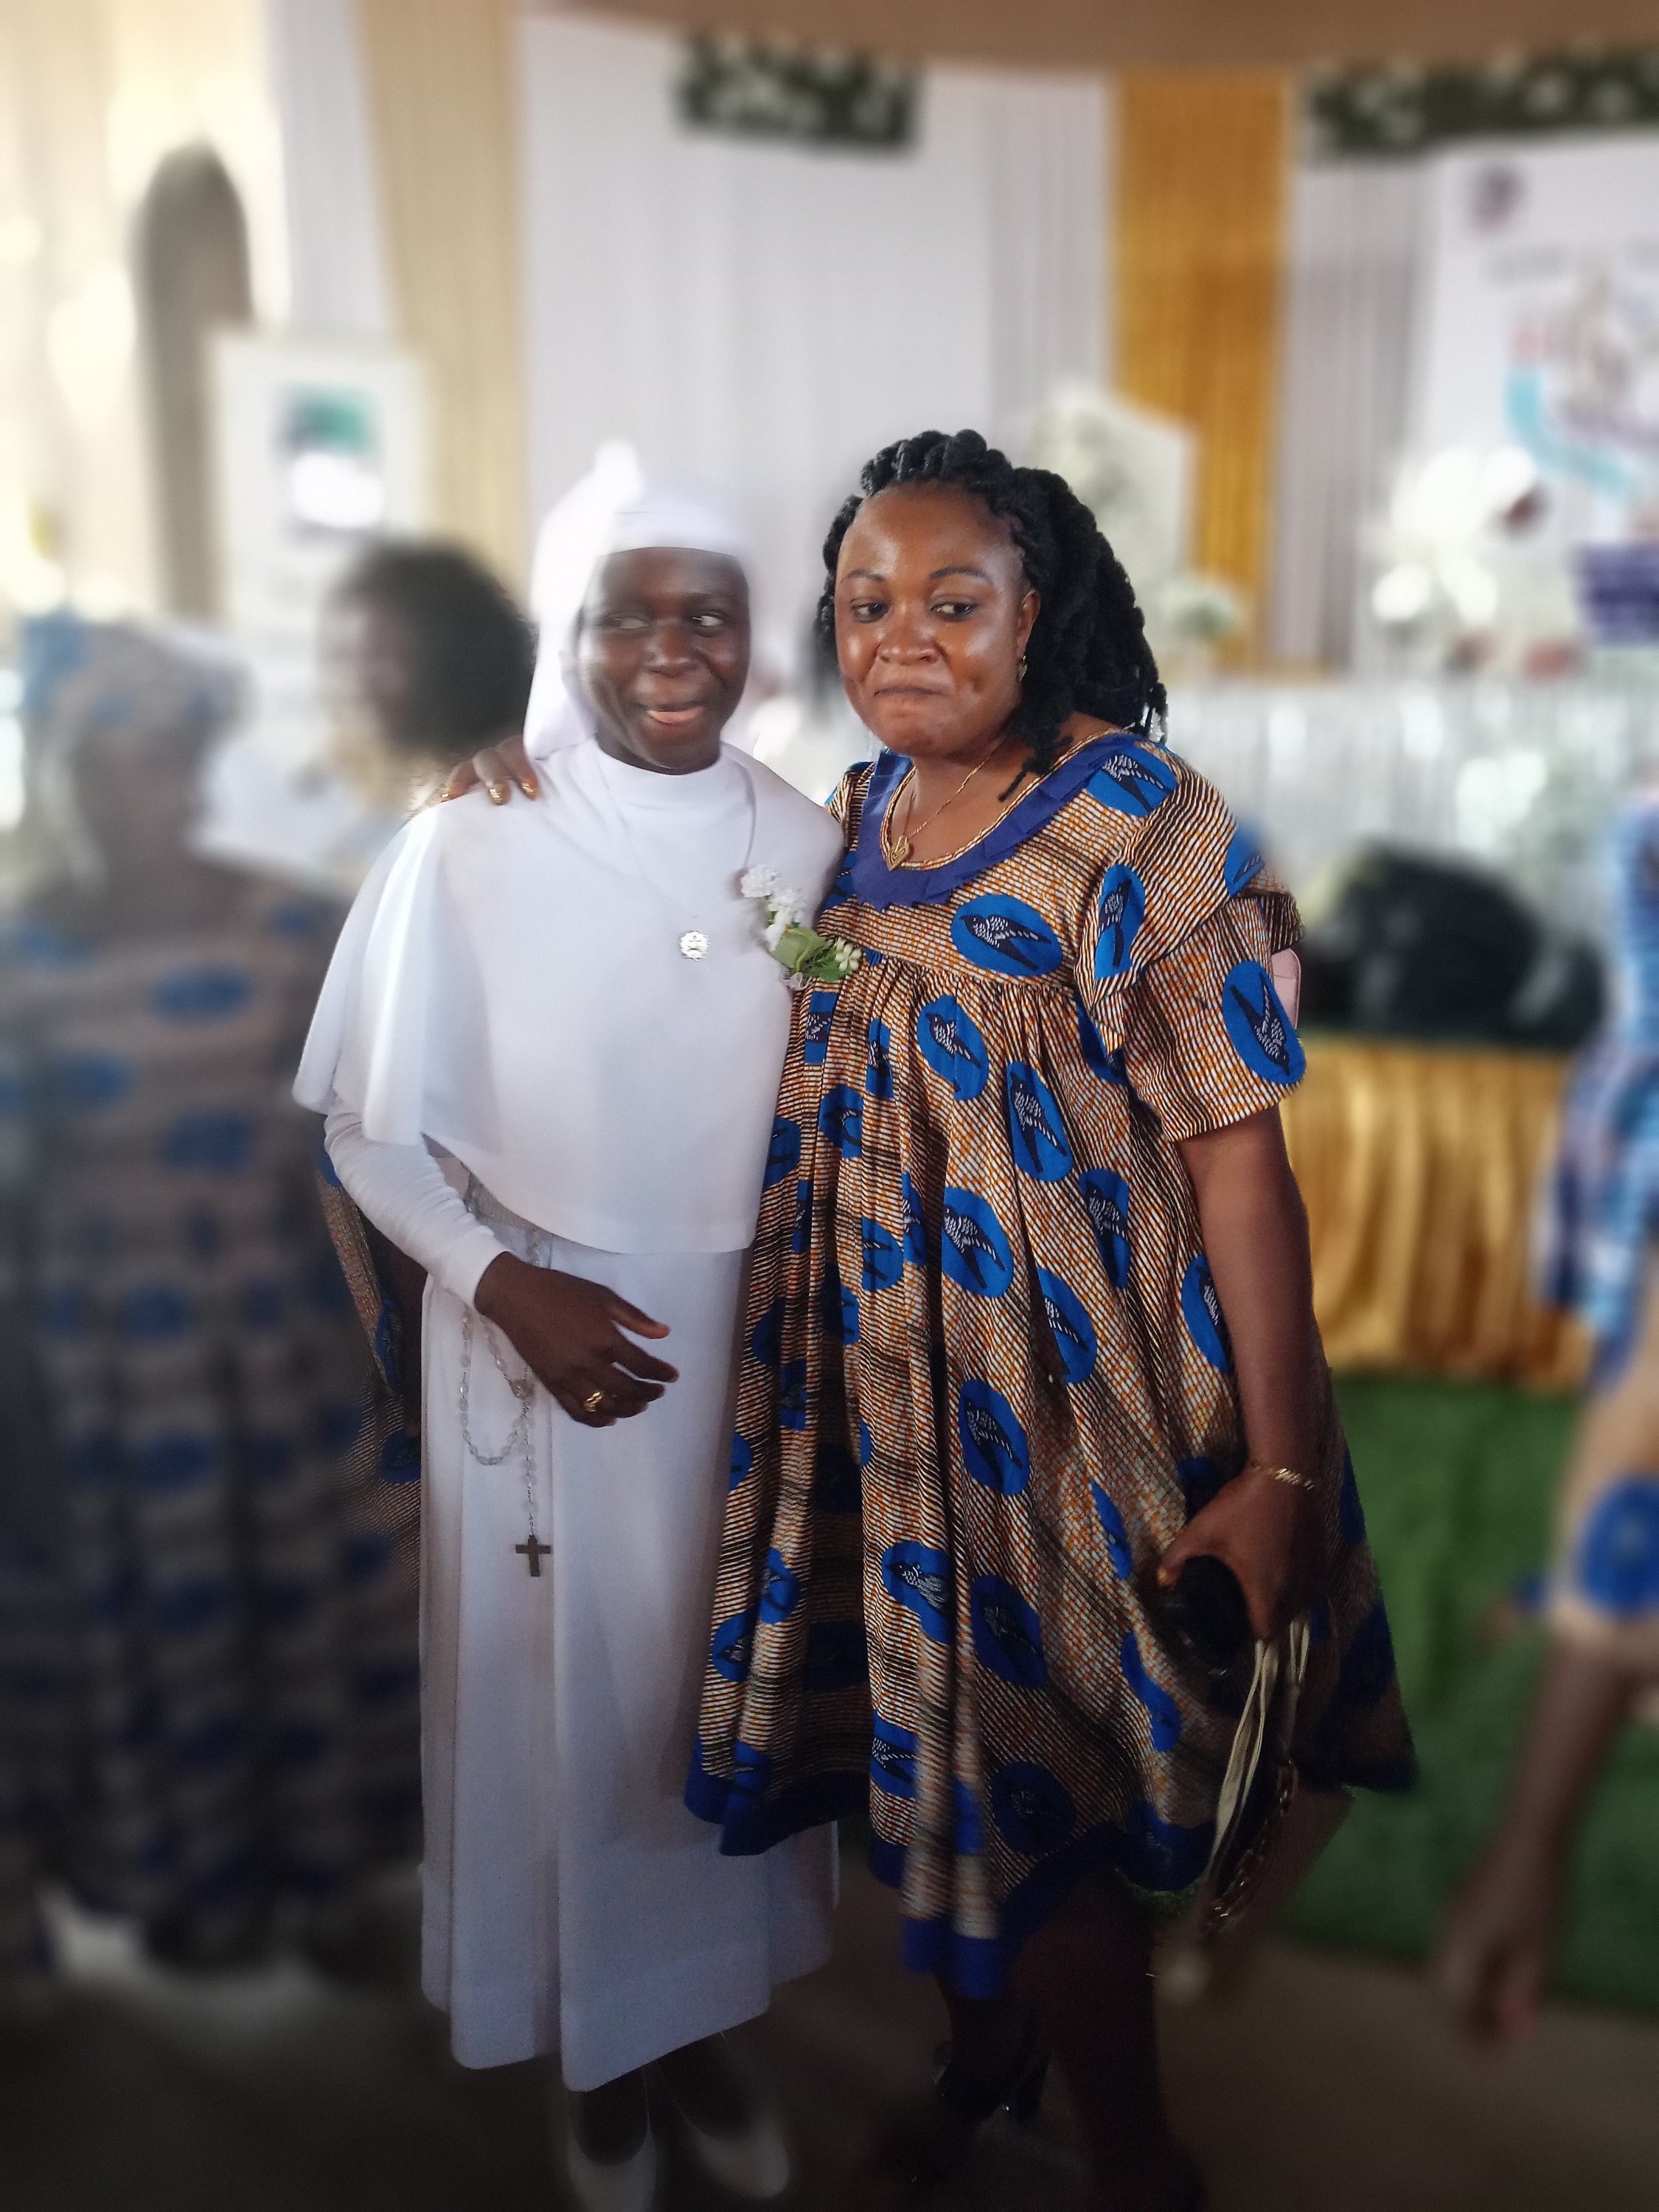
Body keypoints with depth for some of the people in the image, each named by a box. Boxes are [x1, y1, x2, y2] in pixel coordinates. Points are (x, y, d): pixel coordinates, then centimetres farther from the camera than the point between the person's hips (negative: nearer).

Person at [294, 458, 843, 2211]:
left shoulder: (807, 844, -3)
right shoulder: (466, 848, -14)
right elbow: (373, 1130, -7)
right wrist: (506, 1284, -20)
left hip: (755, 1347, 3)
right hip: (545, 1348, -3)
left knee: (729, 1689, 18)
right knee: (570, 1697, 14)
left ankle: (702, 2026, 45)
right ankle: (598, 2061, 42)